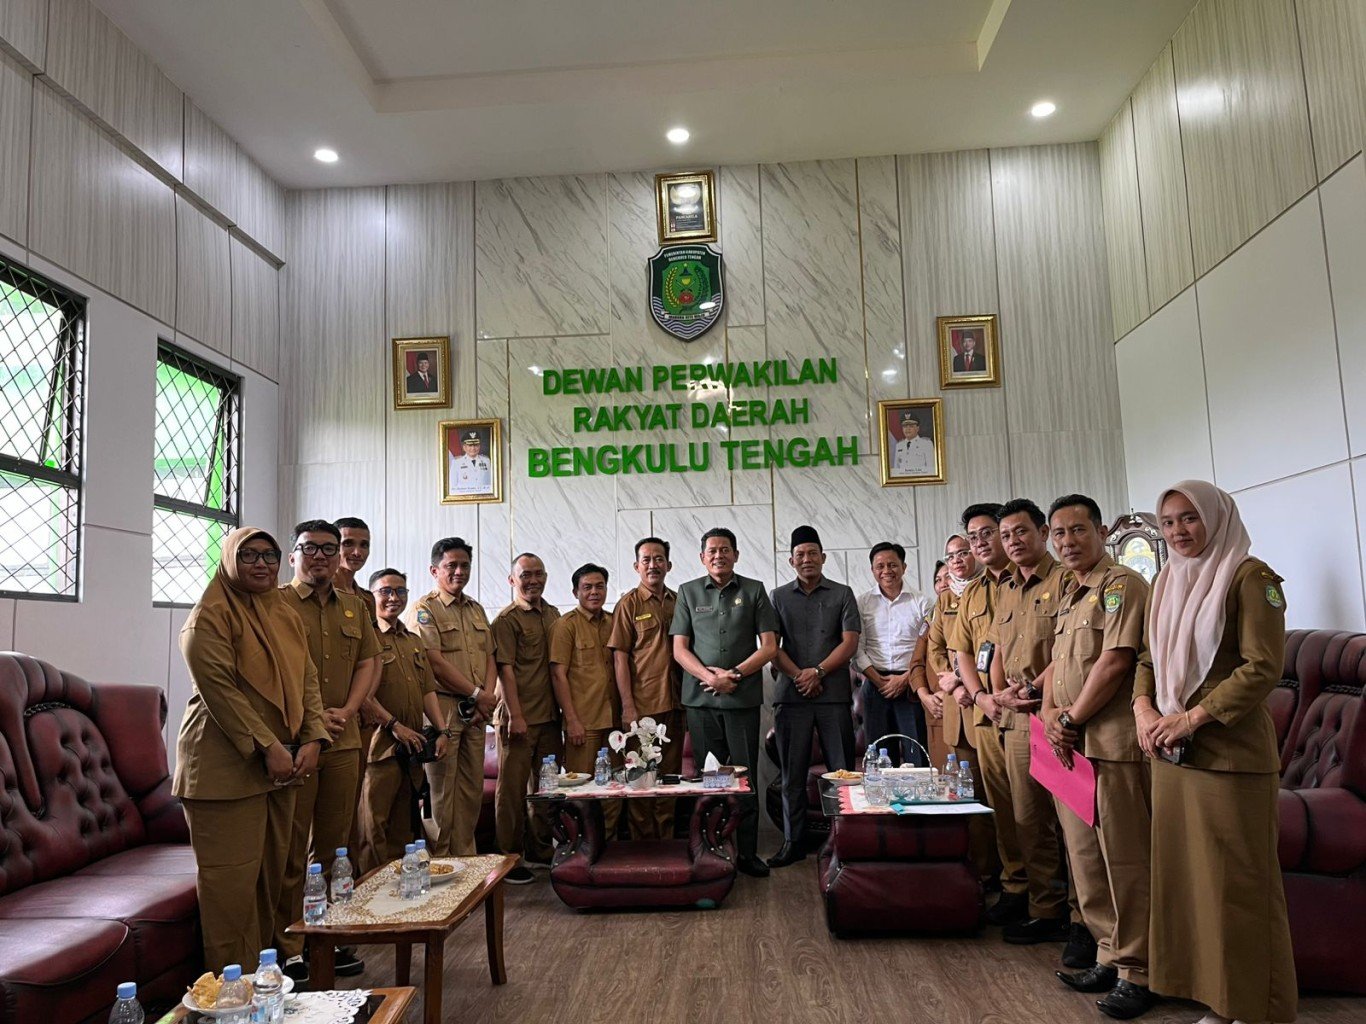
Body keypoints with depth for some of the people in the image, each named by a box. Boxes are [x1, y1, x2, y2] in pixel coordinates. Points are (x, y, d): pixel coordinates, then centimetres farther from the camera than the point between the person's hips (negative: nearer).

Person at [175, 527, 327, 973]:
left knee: (270, 871, 12)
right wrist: (268, 748, -19)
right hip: (226, 766, -7)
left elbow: (306, 680, 11)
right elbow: (219, 689, -16)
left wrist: (311, 739, -3)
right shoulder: (210, 616, -8)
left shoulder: (285, 615, 15)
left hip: (281, 764, 7)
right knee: (232, 877, -3)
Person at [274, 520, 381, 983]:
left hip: (344, 740, 5)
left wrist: (346, 710, -1)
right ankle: (290, 948, 10)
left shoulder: (355, 608, 15)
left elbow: (367, 662, 14)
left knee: (334, 845, 12)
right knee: (291, 849, 1)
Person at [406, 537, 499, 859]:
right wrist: (477, 694, -11)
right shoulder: (423, 609, -5)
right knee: (442, 790, -1)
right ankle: (439, 861, 10)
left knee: (472, 789, 11)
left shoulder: (476, 609, 17)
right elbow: (435, 662, -13)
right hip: (442, 708, -7)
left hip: (476, 712, 7)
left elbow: (489, 657, 15)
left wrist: (489, 696, -3)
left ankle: (465, 857, 21)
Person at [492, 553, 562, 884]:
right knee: (512, 788, 1)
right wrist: (515, 715, -18)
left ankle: (540, 850, 28)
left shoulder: (552, 614, 13)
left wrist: (563, 710, 15)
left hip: (549, 716, 7)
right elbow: (506, 670, -13)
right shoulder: (507, 619, -8)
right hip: (519, 719, -7)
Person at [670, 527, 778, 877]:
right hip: (700, 698, 1)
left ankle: (747, 852, 11)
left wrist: (734, 674, -9)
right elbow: (679, 649, 5)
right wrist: (709, 675, -11)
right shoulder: (688, 592, 10)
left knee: (745, 778, 1)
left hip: (743, 697, -1)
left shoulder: (754, 591, 7)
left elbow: (769, 646, 3)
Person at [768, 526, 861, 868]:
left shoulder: (842, 594, 8)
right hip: (791, 694, 1)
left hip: (834, 693, -1)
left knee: (842, 769, -1)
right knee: (792, 772, 4)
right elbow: (771, 646, 5)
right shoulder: (779, 597, 12)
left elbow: (850, 642, 0)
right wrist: (799, 676, -8)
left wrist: (818, 671, -10)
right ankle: (794, 840, 12)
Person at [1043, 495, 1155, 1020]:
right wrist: (1051, 716, 1)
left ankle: (1137, 973, 11)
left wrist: (1072, 720, -11)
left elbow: (1115, 662, -18)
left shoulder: (1121, 584, -9)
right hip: (1071, 747, 9)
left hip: (1112, 745, -9)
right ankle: (1110, 957, 27)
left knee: (1125, 862, -1)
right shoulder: (1070, 594, 19)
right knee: (1086, 858, 15)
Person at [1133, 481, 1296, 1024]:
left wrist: (1192, 718, -17)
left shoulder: (1249, 576, -7)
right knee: (1184, 875, 10)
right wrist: (1144, 711, 0)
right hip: (1171, 752, 7)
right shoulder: (1167, 582, 14)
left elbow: (1264, 665, -14)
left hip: (1230, 752, -7)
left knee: (1236, 881, 1)